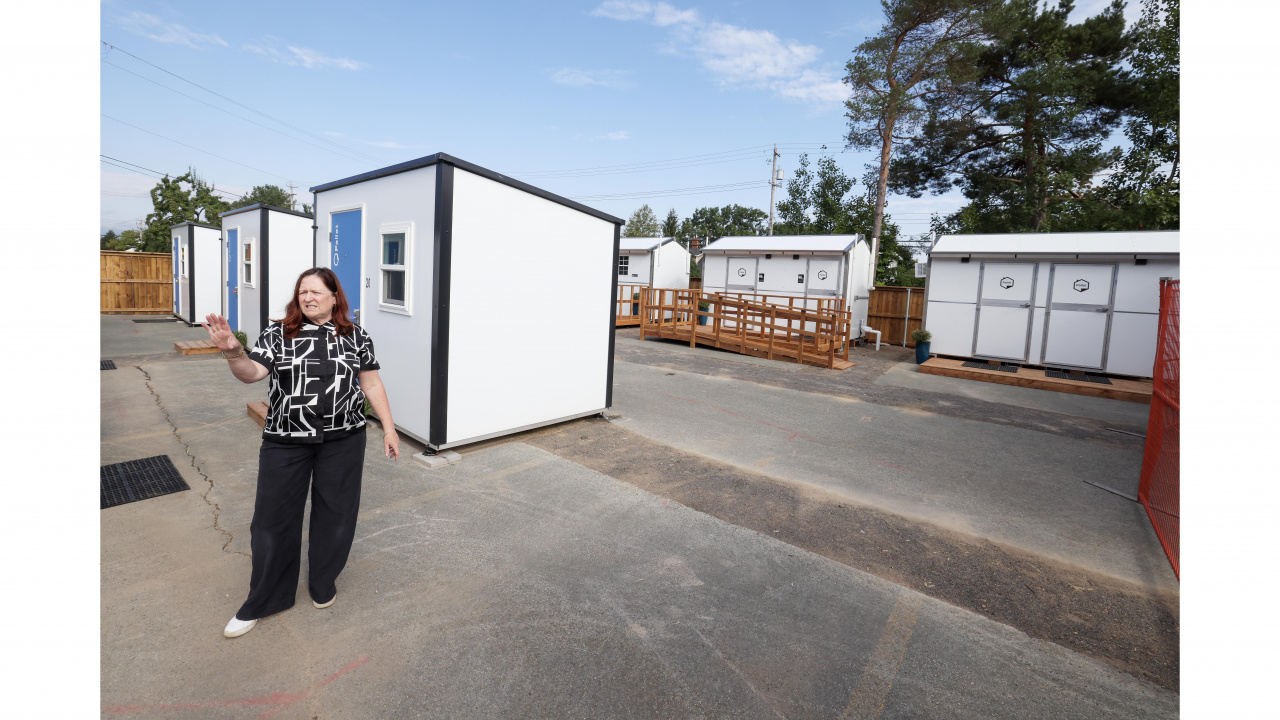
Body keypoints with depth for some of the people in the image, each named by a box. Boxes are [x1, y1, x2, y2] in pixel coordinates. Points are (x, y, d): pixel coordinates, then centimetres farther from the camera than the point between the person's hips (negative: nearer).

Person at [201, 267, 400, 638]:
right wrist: (232, 351, -33)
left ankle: (323, 585, 36)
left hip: (342, 440, 0)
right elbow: (250, 372, -11)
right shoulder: (277, 334, 1)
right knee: (274, 516, 9)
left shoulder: (355, 336, 1)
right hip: (285, 440, 0)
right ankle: (261, 602, 31)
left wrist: (389, 428, 2)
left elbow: (372, 383, 3)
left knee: (335, 512, 12)